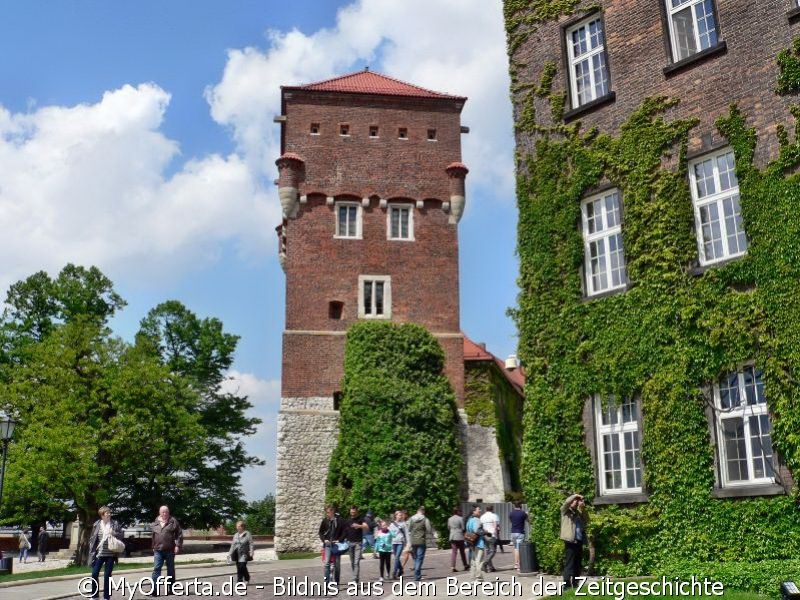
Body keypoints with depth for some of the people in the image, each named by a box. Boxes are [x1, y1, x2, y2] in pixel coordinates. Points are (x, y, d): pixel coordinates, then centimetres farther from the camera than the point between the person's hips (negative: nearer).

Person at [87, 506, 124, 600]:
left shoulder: (115, 524, 1)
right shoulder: (97, 524, 2)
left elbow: (121, 535, 4)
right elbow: (92, 538, 6)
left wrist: (113, 533, -16)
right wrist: (92, 551, 2)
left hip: (110, 554, -1)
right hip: (99, 554, 1)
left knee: (107, 576, 4)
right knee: (94, 574, 2)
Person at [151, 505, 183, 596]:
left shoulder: (173, 522, -1)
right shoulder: (155, 523, 10)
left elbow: (179, 534, -2)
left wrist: (178, 545, -9)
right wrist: (153, 547, 21)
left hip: (170, 550, -2)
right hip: (158, 550, 2)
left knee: (171, 570, 7)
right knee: (156, 569, -8)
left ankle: (171, 589, 16)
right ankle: (155, 589, -9)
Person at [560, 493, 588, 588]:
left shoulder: (578, 512, 18)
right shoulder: (565, 511, 1)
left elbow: (585, 521, 10)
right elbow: (566, 502, -18)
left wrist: (583, 508, 2)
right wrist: (575, 496, -14)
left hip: (579, 541, 7)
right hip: (570, 541, -7)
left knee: (577, 565, 12)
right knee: (569, 564, -7)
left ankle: (575, 584, 20)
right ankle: (567, 585, -7)